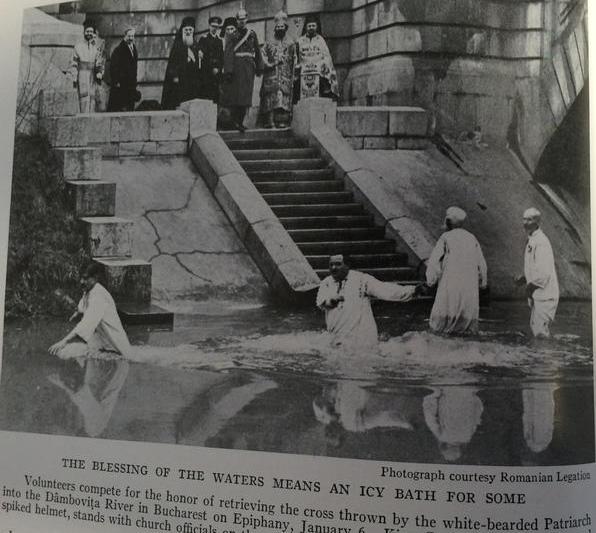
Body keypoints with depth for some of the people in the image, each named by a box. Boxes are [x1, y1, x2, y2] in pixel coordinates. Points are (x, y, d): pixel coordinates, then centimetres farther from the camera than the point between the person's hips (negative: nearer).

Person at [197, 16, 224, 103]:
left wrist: (218, 69, -2)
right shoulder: (203, 39, 6)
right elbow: (203, 56, -4)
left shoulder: (220, 40, 18)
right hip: (206, 72, -3)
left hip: (217, 72, 4)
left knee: (216, 95, -4)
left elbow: (222, 57, 13)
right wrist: (212, 69, -14)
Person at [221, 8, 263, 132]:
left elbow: (257, 52, 15)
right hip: (236, 68, -3)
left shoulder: (252, 34, 13)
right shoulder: (232, 36, 3)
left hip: (249, 68, 3)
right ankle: (235, 121, 1)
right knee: (234, 95, -7)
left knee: (245, 95, 1)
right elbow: (228, 53, -5)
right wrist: (228, 70, -15)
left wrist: (259, 67, 9)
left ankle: (240, 121, 8)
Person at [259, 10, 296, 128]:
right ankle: (270, 120, -11)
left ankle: (282, 121, -10)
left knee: (284, 97, -9)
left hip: (285, 75, 0)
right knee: (270, 96, -9)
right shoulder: (269, 43, 15)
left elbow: (293, 62, 11)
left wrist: (292, 78, 5)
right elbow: (263, 56, 8)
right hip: (271, 75, 0)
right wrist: (269, 64, -11)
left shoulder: (291, 44, 13)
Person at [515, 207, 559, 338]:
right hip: (537, 294, 10)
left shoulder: (541, 242, -20)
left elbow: (544, 272, -26)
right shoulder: (531, 240, 12)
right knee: (534, 327, 16)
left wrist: (530, 286, -15)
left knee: (540, 332, -8)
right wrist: (524, 278, 11)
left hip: (544, 294, -10)